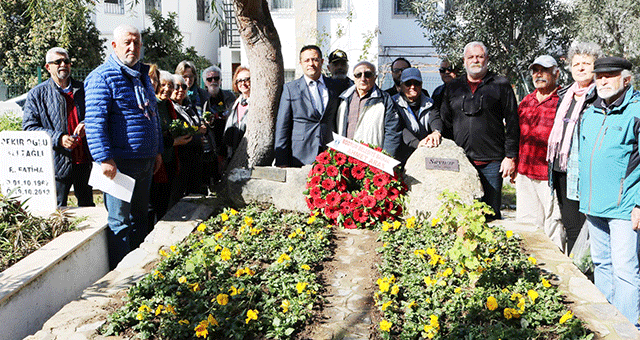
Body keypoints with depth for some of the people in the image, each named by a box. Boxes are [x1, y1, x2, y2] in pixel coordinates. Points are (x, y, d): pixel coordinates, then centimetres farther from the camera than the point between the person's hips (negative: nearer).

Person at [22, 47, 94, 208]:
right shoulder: (37, 94, 3)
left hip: (85, 161, 3)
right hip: (58, 162, -3)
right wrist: (58, 138, -17)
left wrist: (86, 124, -6)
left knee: (87, 205, 12)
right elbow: (29, 127, -2)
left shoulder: (83, 89, 12)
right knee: (57, 210, 1)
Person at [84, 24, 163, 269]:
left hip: (145, 161, 8)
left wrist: (157, 151, 19)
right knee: (119, 221, -1)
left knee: (140, 215, 15)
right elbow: (95, 121, -15)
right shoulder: (102, 77, -8)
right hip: (120, 163, -8)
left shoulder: (143, 75, 16)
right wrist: (104, 158, -21)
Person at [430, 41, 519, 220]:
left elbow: (512, 123, 3)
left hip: (491, 162, -3)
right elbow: (442, 117, 21)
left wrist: (510, 156, -3)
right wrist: (436, 132, -2)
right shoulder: (453, 87, 14)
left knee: (491, 214, 2)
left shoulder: (501, 85, 5)